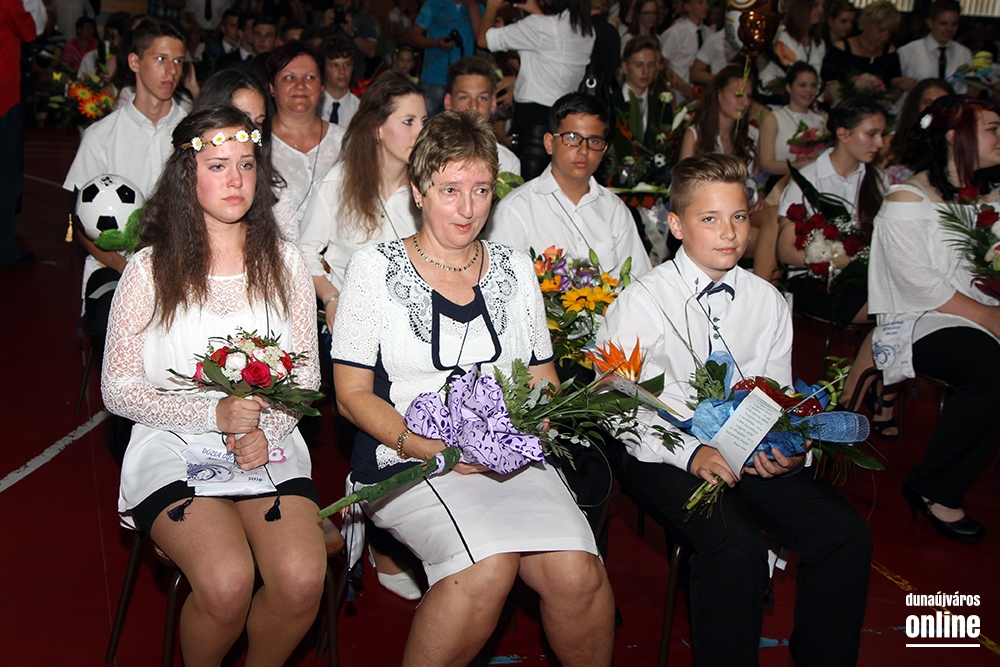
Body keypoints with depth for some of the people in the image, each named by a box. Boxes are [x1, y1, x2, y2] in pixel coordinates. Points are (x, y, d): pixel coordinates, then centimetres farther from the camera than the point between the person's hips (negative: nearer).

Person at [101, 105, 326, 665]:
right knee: (226, 582, -29)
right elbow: (118, 389, -1)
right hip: (174, 449, -2)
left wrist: (265, 430, -11)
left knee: (302, 579, -26)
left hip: (270, 447, 2)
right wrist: (215, 412, -15)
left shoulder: (284, 263, 8)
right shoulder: (151, 268, 1)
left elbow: (308, 376, 10)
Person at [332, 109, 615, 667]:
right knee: (489, 567, -30)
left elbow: (544, 382, 18)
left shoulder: (516, 270, 14)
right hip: (406, 457, -3)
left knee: (576, 573, -24)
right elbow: (352, 393, 0)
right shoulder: (376, 267, 3)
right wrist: (428, 447, -15)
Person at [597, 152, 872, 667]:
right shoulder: (641, 301, -7)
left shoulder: (767, 301, 8)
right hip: (661, 451, -5)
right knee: (736, 543, -30)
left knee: (846, 533, -14)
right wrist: (689, 453, -21)